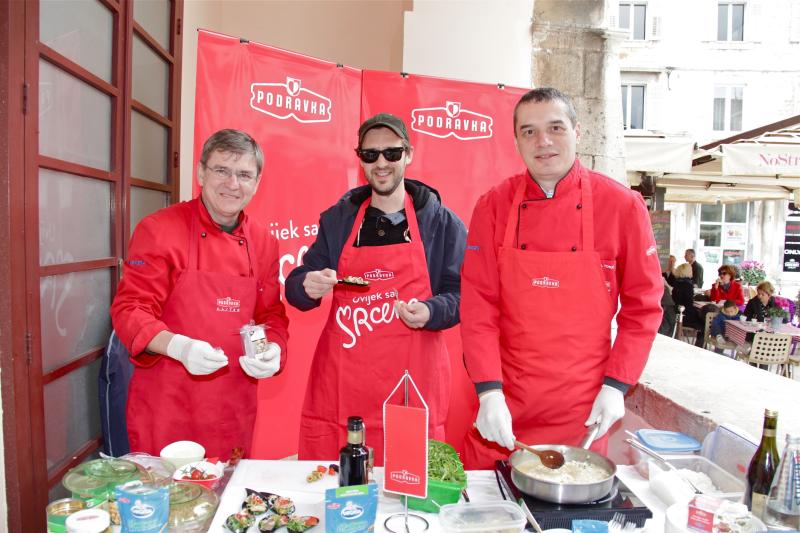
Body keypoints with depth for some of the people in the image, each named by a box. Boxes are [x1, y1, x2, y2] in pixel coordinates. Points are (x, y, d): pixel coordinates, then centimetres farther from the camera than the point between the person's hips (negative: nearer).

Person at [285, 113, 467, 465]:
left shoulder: (441, 221, 6)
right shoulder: (338, 218, 11)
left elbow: (458, 294, 3)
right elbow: (296, 287, 11)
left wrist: (430, 312, -18)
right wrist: (308, 285, -13)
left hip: (412, 384, -1)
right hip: (340, 384, 2)